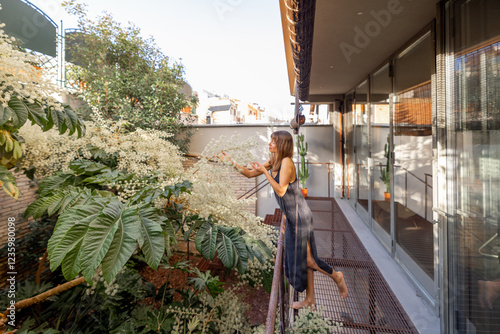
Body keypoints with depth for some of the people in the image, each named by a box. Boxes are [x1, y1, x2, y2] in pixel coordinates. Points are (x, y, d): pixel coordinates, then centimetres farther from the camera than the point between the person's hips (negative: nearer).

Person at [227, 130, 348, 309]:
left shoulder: (286, 162, -20)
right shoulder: (273, 162, 6)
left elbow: (281, 191, -24)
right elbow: (250, 173, 7)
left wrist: (265, 172, -23)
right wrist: (232, 162, 0)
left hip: (299, 216, -9)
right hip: (291, 216, 9)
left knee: (306, 258, 4)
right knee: (299, 257, 18)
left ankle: (336, 276, 31)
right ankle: (310, 299, 36)